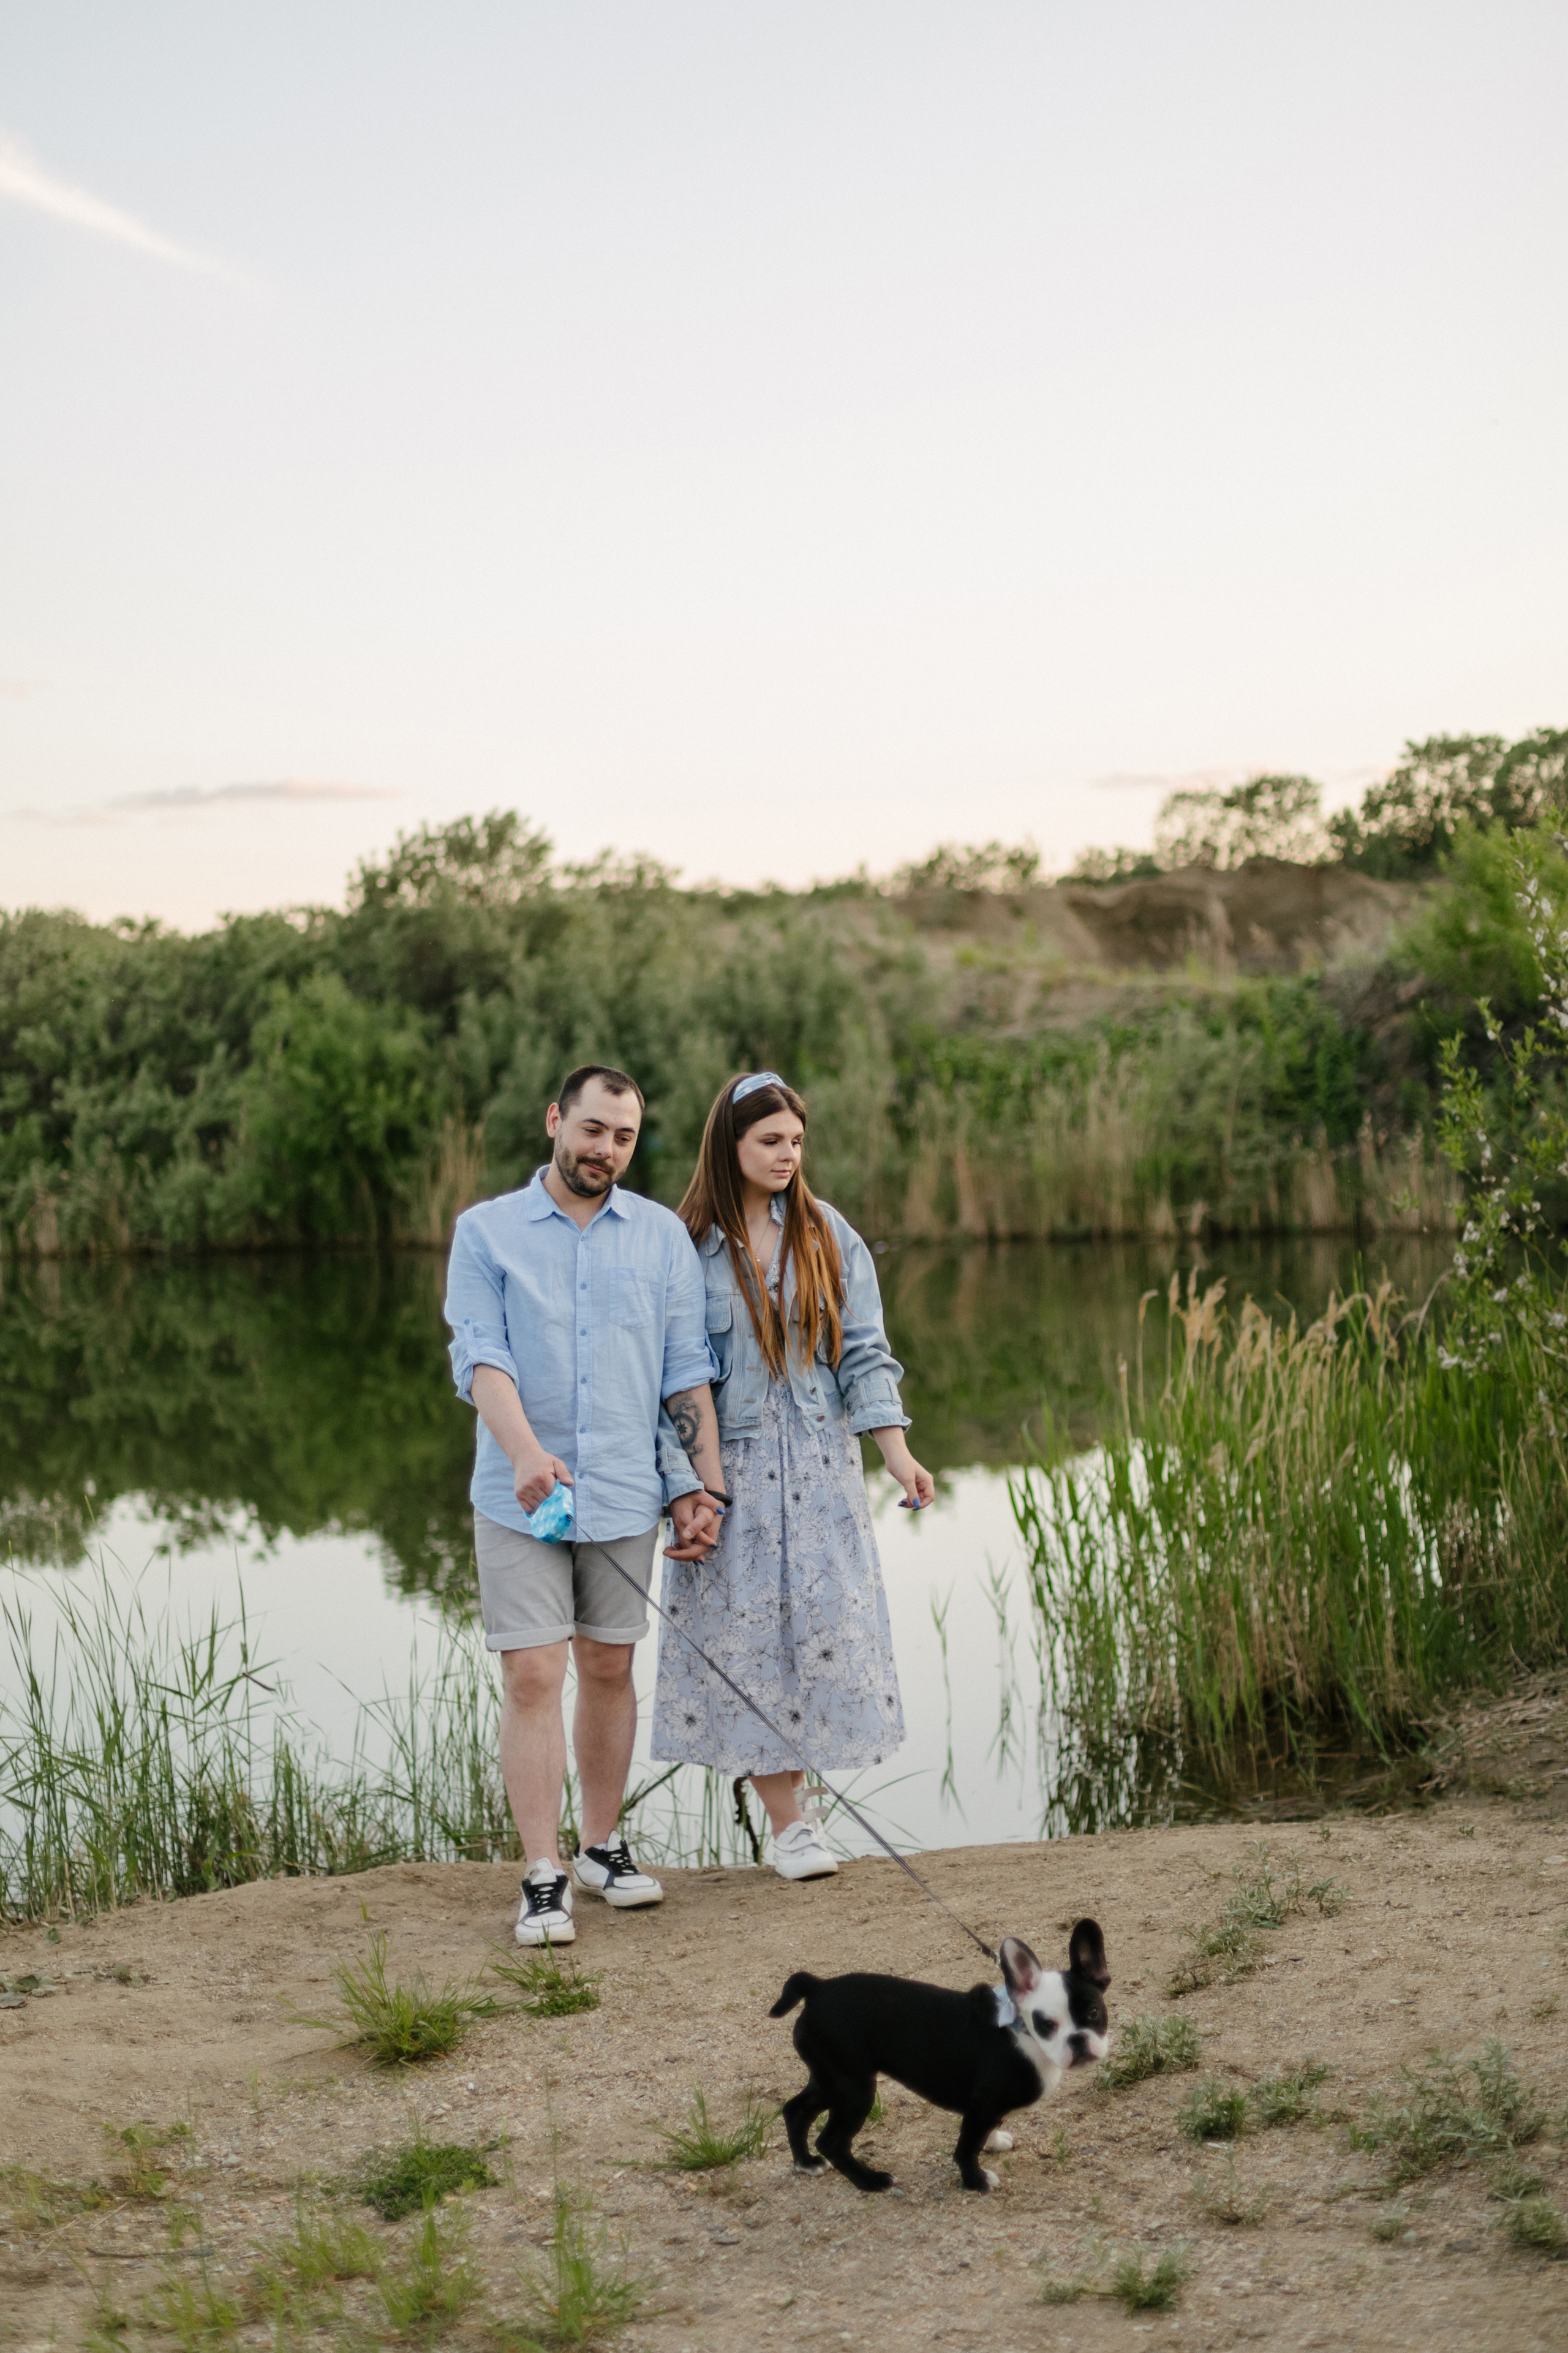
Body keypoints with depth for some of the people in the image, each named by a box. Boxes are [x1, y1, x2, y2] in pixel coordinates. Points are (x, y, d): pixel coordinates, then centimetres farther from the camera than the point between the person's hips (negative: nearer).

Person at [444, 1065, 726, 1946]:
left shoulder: (664, 1236, 7)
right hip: (520, 1499, -2)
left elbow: (687, 1372, 8)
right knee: (533, 1678, -6)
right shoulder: (486, 1231, 1)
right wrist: (525, 1451, -27)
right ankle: (544, 1877, -3)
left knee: (610, 1670, 11)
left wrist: (703, 1488, 2)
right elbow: (480, 1355, -11)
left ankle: (603, 1844, 26)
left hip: (626, 1493, 2)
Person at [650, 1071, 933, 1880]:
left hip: (818, 1465, 2)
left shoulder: (827, 1236, 5)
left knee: (827, 1622, -2)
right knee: (748, 1632, -1)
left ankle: (787, 1780, 13)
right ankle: (788, 1824, 7)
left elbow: (863, 1352, 4)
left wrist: (897, 1451, -7)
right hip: (729, 1468, -2)